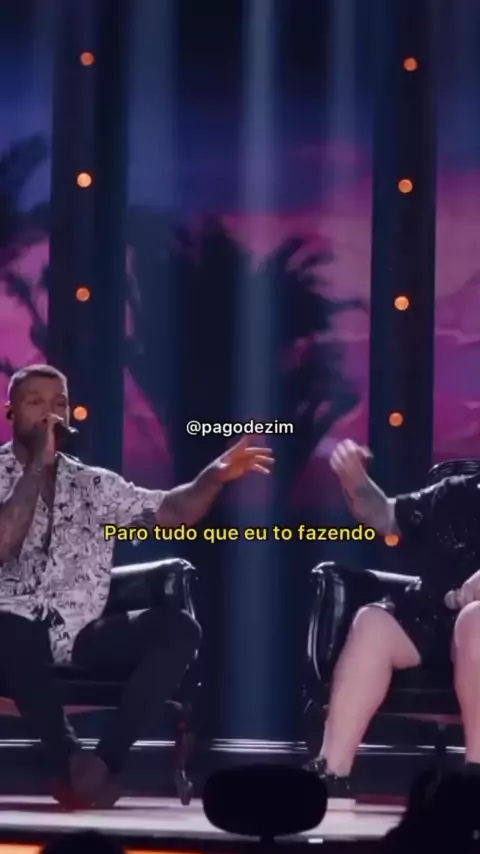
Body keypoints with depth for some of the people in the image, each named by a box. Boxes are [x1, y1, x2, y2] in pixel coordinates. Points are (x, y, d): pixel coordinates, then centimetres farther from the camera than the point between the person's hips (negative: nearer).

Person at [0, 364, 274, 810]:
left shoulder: (94, 484, 15)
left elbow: (171, 511, 9)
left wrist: (214, 477, -10)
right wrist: (38, 465, -14)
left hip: (81, 636, 5)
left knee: (177, 627, -21)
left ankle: (105, 759, -25)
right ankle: (71, 762, -26)